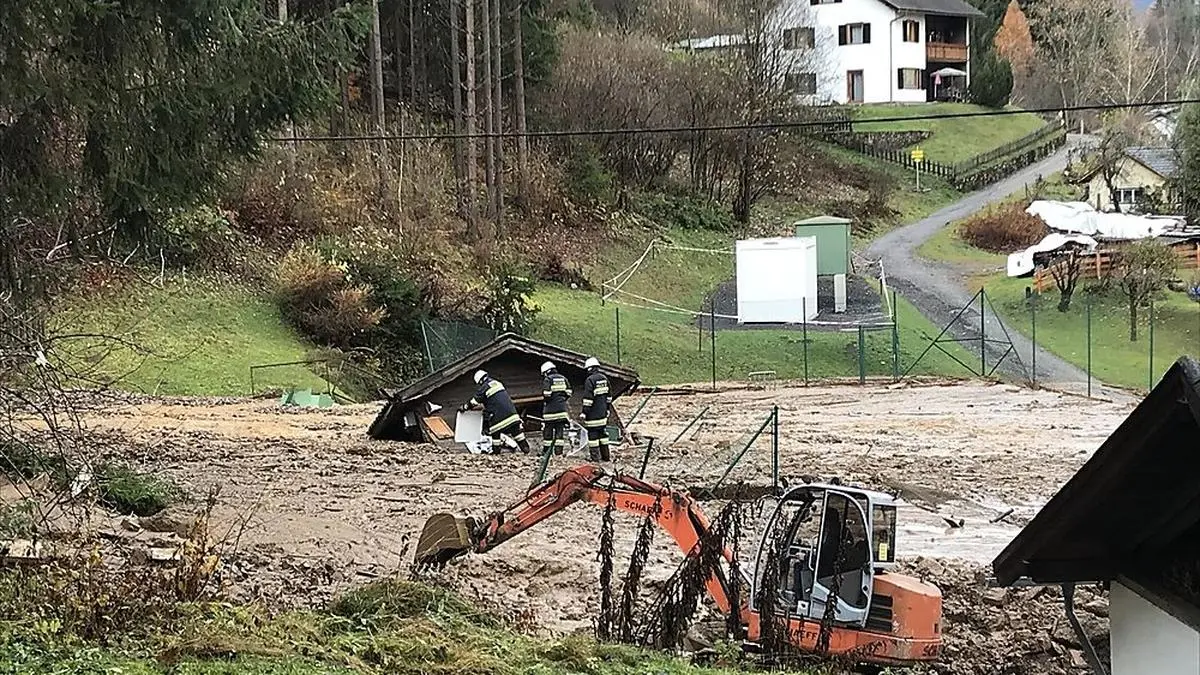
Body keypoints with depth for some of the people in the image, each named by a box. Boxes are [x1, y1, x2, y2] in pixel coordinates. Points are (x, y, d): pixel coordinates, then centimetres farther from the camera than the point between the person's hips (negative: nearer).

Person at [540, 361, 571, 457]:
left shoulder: (547, 380, -6)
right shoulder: (563, 379, 12)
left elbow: (546, 395, -12)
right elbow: (568, 393, 9)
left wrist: (545, 402, 6)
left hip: (550, 409, -5)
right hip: (562, 408, 5)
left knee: (548, 429, 3)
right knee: (560, 429, 7)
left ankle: (546, 450, 6)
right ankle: (559, 449, 3)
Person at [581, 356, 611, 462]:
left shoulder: (590, 380, -16)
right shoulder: (604, 378, 9)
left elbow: (588, 398, -18)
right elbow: (608, 396, 17)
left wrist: (584, 412, -12)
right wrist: (607, 409, 24)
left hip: (593, 414, -8)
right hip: (603, 413, 8)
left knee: (593, 434, -3)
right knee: (603, 433, 14)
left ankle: (595, 458, -4)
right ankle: (605, 456, 18)